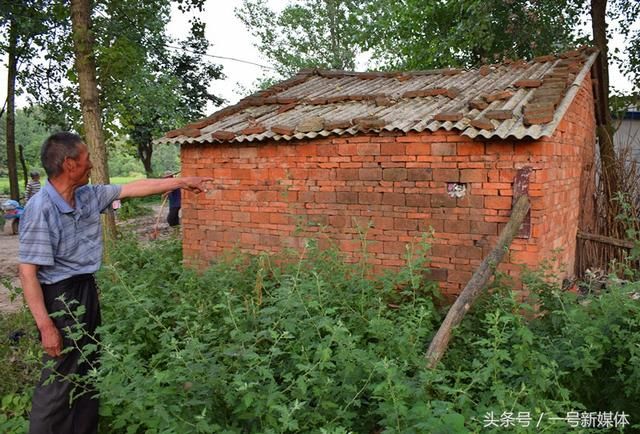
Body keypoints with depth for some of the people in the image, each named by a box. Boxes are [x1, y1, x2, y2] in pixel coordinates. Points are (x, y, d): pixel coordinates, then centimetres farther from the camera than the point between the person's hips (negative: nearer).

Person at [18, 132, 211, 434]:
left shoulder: (88, 195, 0)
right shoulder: (41, 209, -22)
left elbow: (133, 189, 11)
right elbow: (27, 272, -22)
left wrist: (182, 181, 16)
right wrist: (46, 326, -23)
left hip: (86, 290, 9)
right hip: (59, 296, -8)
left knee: (89, 370, 18)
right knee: (58, 381, 1)